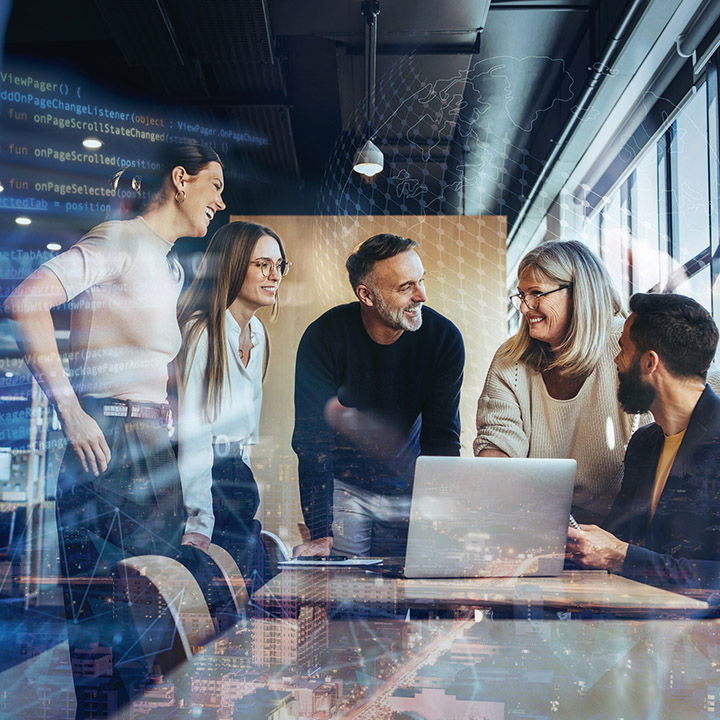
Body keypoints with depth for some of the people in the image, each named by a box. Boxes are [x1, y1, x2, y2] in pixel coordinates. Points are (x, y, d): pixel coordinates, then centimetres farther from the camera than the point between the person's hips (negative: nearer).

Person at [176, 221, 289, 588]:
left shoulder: (257, 332, 9)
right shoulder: (200, 331, -16)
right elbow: (192, 432, -20)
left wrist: (242, 472, 15)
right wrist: (199, 524, -23)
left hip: (238, 475, 7)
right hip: (198, 474, -7)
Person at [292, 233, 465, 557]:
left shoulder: (444, 338, -14)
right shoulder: (324, 337, -19)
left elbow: (442, 437, -11)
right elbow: (312, 441, -19)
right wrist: (320, 534, -24)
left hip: (409, 492, 2)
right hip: (344, 487, -1)